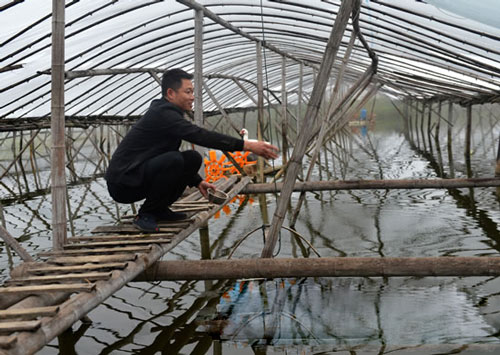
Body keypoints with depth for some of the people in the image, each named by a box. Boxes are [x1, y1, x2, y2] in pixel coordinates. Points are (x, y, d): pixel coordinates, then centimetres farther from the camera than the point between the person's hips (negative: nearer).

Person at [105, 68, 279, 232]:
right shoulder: (162, 115, -19)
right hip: (123, 184, -9)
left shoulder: (166, 113, 12)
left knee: (192, 158, 3)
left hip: (141, 174, 10)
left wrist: (197, 181, 15)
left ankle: (159, 209, 9)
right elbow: (201, 136, -29)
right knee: (173, 160, -31)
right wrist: (247, 146, -31)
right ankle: (145, 215, -13)